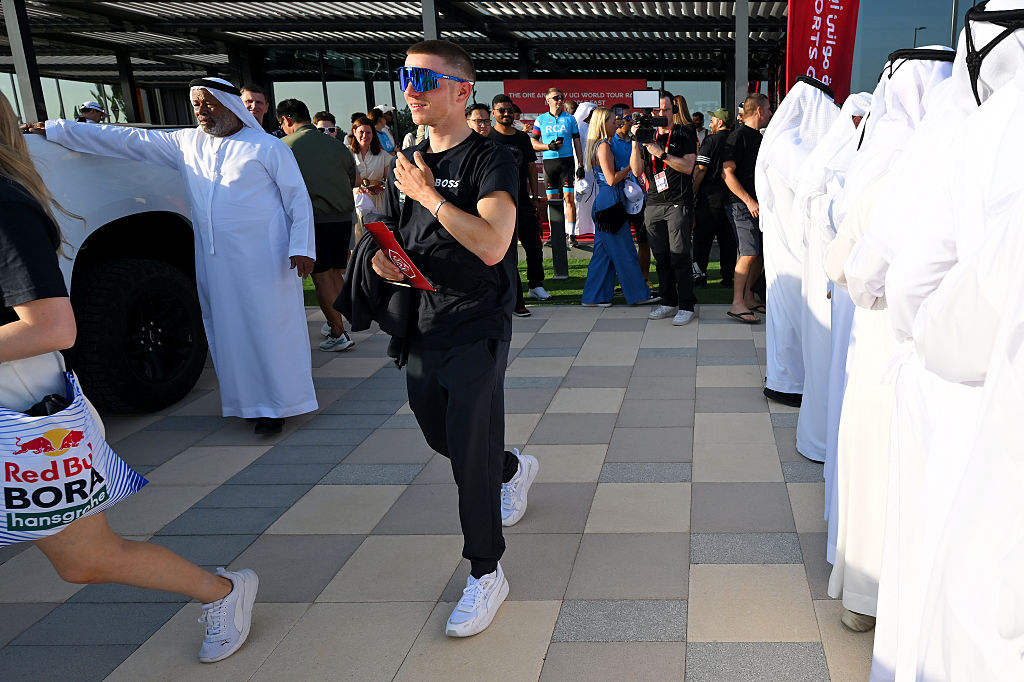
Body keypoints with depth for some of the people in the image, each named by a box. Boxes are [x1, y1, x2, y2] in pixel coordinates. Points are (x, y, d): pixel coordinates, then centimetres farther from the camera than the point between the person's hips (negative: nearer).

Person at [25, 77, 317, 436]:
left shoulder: (267, 147, -1)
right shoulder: (186, 143, 13)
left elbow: (298, 198, -1)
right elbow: (128, 139, 14)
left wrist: (301, 246, -12)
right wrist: (54, 130, 15)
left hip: (263, 258, -5)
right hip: (215, 260, 5)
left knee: (272, 328, -3)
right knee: (230, 331, 6)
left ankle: (279, 404, 6)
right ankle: (252, 401, 16)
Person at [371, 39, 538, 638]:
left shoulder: (491, 160, -13)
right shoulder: (408, 162, 10)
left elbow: (491, 245, -28)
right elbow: (392, 229, 23)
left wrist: (428, 194, -21)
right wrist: (382, 255, -1)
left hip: (477, 326, -7)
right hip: (423, 322, 8)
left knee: (471, 453, -6)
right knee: (439, 435, 20)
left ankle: (486, 574, 11)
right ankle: (515, 468, 50)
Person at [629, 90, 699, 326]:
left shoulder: (684, 135, 2)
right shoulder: (647, 136, 14)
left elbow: (687, 166, -10)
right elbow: (637, 171, 6)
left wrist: (661, 154, -16)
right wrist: (635, 143, -5)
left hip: (678, 203, -5)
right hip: (653, 205, 5)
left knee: (679, 256, -7)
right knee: (661, 257, 8)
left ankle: (686, 307, -2)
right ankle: (668, 303, 17)